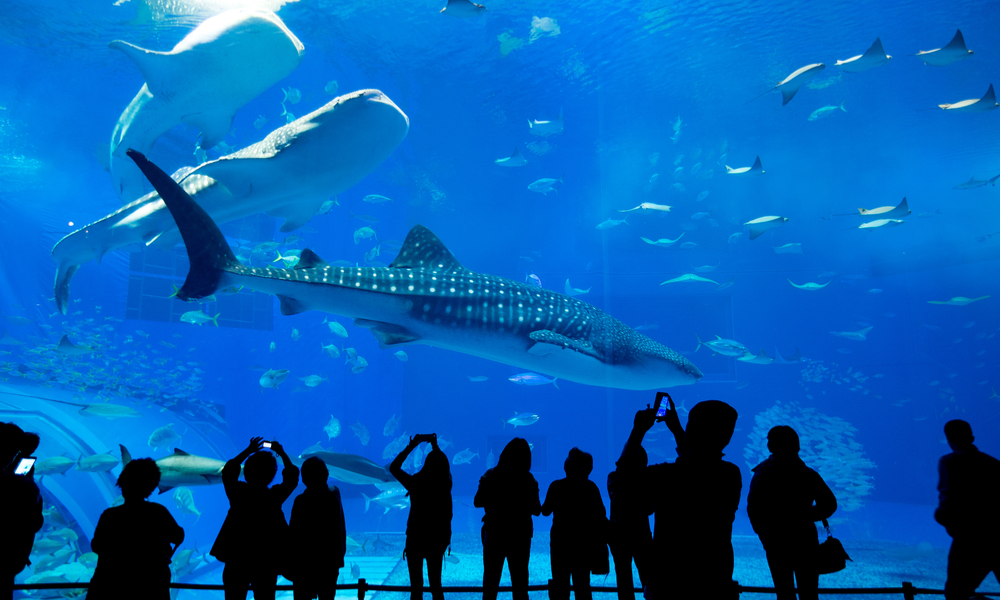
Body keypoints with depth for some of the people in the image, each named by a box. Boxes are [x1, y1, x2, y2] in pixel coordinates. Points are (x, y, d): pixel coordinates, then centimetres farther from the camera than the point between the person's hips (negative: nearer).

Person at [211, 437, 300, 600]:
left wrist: (248, 451, 15)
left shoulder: (237, 492, -9)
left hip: (236, 558, 2)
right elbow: (292, 475, 2)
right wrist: (282, 453, 12)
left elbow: (228, 471, 10)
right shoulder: (274, 496, -13)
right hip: (266, 561, -2)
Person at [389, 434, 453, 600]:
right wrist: (435, 446, 18)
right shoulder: (446, 484, -11)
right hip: (437, 540, 3)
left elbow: (393, 467, -4)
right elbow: (442, 465, 12)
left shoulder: (416, 483, -18)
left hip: (416, 539, -3)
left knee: (416, 586, 9)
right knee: (435, 584, 16)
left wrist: (411, 446, -1)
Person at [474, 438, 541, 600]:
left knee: (490, 582, 14)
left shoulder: (490, 476, -10)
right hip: (520, 537, 0)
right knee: (520, 584, 13)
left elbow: (477, 502, -3)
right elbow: (536, 510, -8)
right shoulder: (529, 480, -12)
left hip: (494, 535, 1)